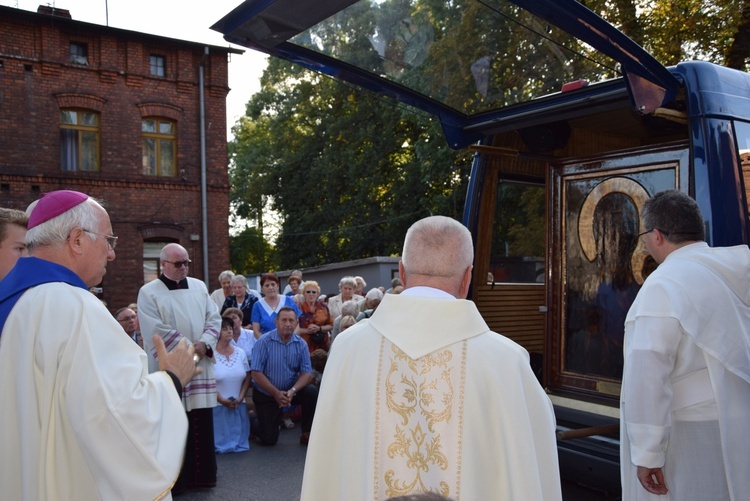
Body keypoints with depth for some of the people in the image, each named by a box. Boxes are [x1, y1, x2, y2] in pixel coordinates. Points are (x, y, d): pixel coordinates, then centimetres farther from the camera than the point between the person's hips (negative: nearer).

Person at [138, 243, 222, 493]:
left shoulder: (199, 287, 10)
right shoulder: (149, 292, -5)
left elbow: (214, 317, 8)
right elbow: (157, 331, -13)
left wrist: (204, 343, -10)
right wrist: (189, 348, -12)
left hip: (199, 367, 4)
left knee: (202, 423, 9)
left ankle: (202, 474, 23)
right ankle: (174, 479, 15)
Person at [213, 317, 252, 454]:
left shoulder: (240, 353, 8)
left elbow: (247, 377, 10)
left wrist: (240, 397, -5)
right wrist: (222, 400, -15)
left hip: (239, 406, 5)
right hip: (217, 406, -4)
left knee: (241, 444, 5)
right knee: (220, 444, -1)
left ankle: (238, 443, 36)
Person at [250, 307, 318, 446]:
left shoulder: (301, 344, -5)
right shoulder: (264, 342, -14)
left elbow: (307, 373, -9)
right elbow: (256, 373, -17)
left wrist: (293, 391, -27)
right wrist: (276, 393, -24)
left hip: (291, 391, 3)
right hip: (265, 394, -3)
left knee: (311, 391, -26)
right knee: (269, 440, -7)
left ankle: (307, 434, -8)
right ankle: (256, 422, 28)